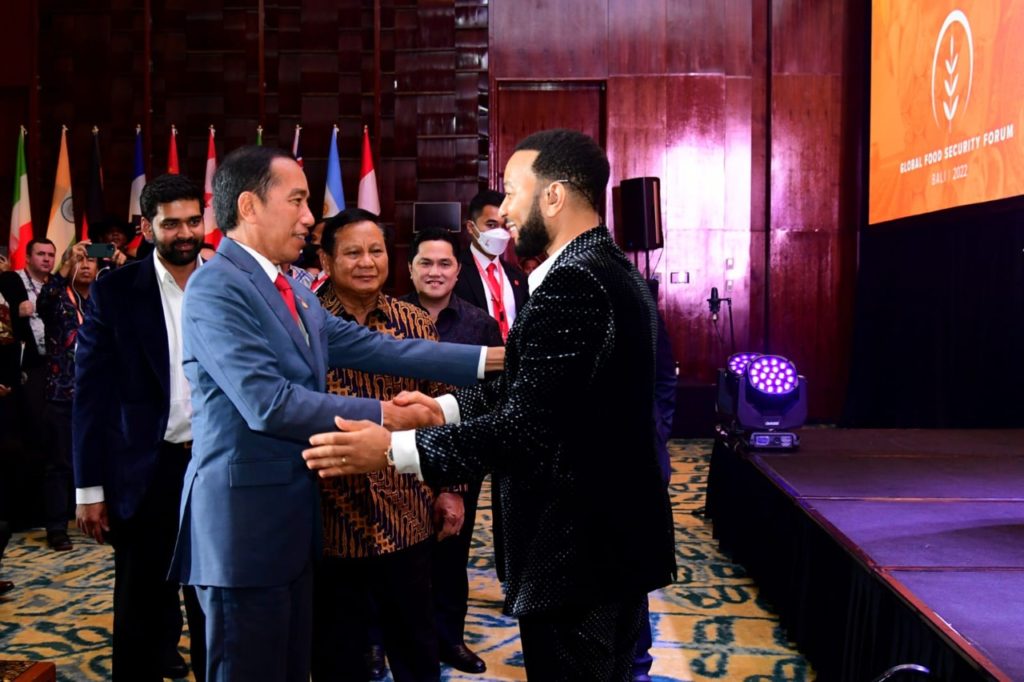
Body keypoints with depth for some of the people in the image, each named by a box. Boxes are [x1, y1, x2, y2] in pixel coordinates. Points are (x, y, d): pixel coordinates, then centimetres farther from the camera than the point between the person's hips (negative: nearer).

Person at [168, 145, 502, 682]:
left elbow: (372, 347, 4)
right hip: (244, 520, -9)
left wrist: (491, 358, -1)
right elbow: (268, 404, -24)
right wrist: (383, 416, -19)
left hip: (292, 518, 9)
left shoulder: (291, 290, 11)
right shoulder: (216, 287, -16)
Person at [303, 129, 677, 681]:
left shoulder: (573, 284, -22)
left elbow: (527, 424, -27)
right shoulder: (606, 269, 11)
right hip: (609, 537, 10)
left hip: (579, 550, -10)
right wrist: (446, 407, 7)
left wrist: (393, 450, -24)